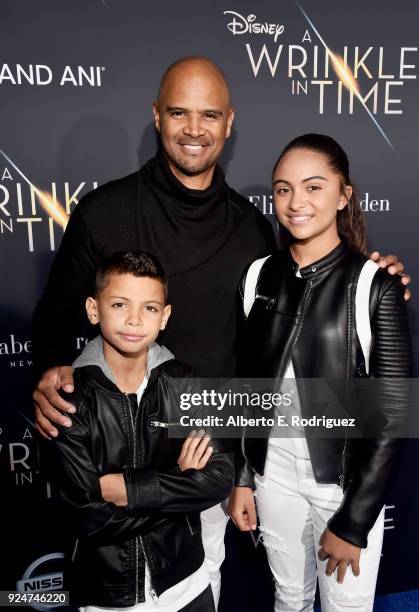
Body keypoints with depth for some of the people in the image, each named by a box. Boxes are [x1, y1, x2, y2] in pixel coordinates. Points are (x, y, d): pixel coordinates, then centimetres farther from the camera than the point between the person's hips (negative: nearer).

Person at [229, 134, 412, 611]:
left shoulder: (376, 285, -15)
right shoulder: (261, 276, -4)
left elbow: (392, 412, -13)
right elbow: (247, 386, 3)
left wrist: (353, 520, -11)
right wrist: (242, 478, 4)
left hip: (347, 479, -3)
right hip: (274, 471, 3)